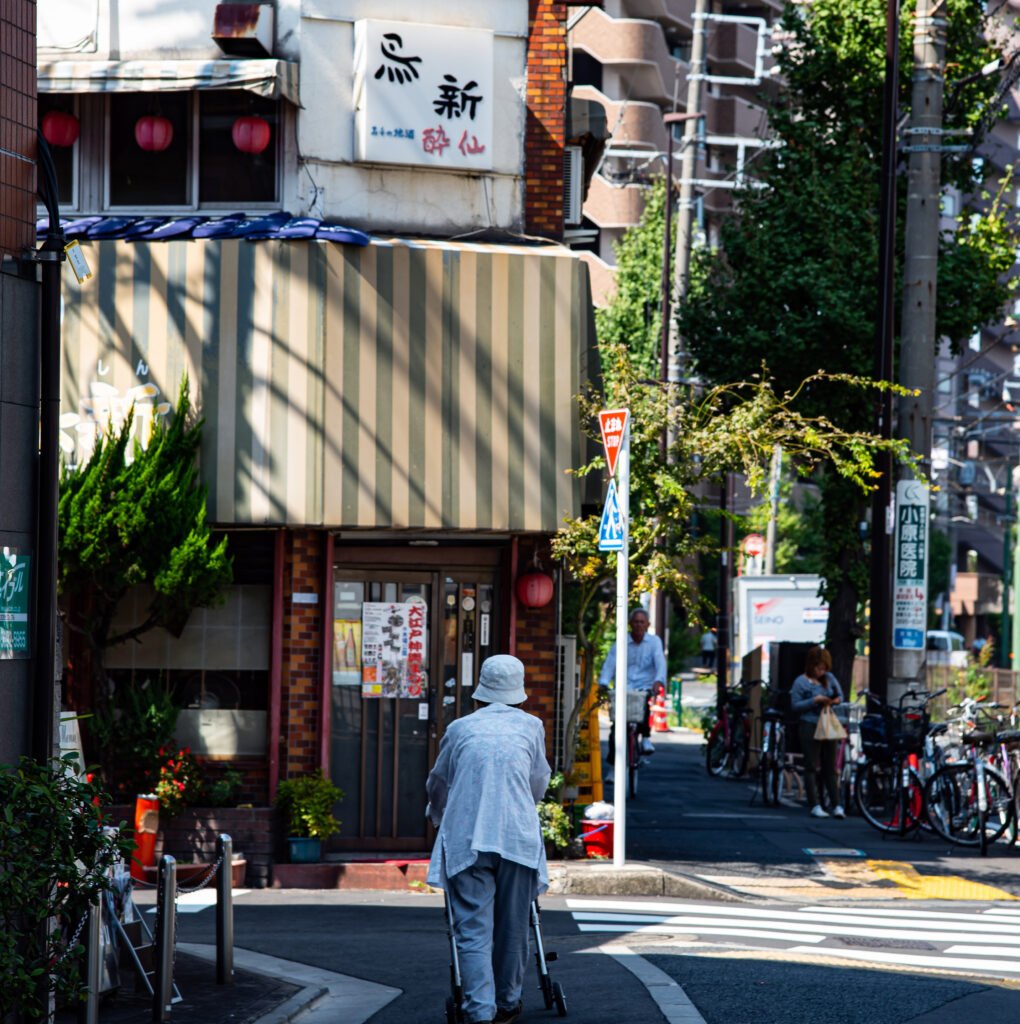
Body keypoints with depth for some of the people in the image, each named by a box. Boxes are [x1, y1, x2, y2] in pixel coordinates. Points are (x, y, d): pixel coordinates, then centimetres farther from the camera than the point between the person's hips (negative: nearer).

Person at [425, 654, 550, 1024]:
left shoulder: (459, 729, 13)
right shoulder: (530, 727, 13)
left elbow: (437, 786, 27)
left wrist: (440, 819, 48)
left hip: (465, 838, 0)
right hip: (518, 837, 0)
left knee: (472, 930, -3)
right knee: (512, 925, 12)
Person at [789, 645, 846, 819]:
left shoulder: (829, 678, 10)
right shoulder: (801, 682, -3)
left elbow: (840, 695, 19)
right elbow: (795, 706, -6)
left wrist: (836, 700, -4)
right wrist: (815, 701, -16)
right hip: (810, 727, -4)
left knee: (830, 767, 6)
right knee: (811, 767, -2)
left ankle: (837, 805, 6)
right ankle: (815, 806, 1)